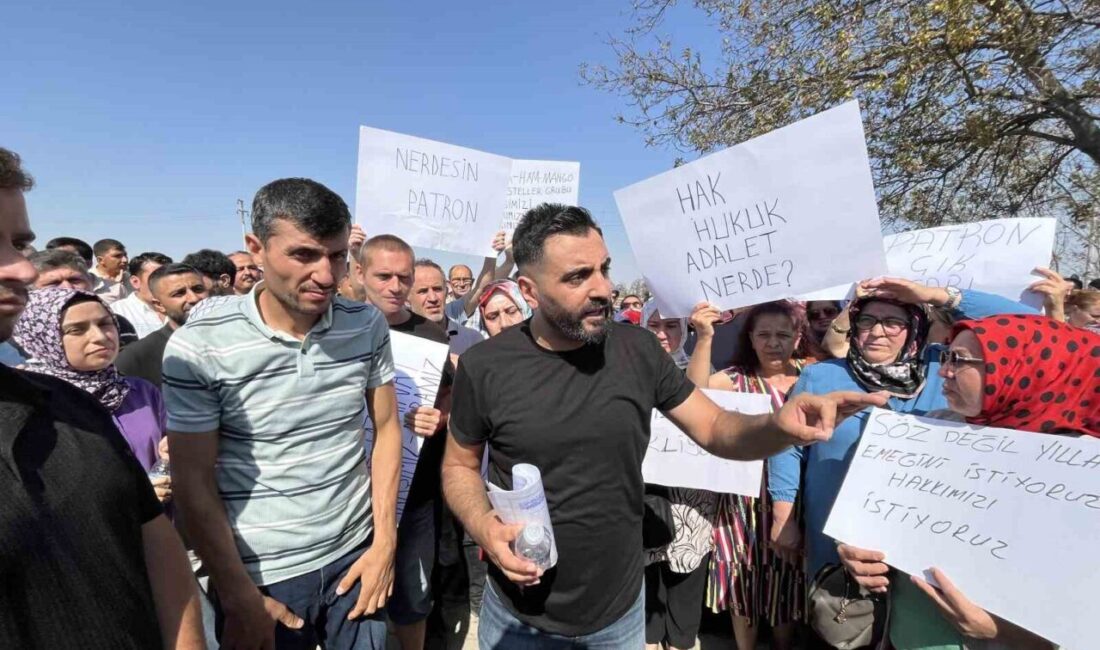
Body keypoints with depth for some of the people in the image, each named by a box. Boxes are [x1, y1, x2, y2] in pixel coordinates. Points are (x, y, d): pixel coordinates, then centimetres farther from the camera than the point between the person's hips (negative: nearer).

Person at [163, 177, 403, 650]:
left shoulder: (368, 327, -7)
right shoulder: (200, 346, -15)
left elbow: (386, 429, 1)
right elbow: (193, 484, -10)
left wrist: (384, 543, -2)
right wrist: (239, 598, -9)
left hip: (356, 555, 3)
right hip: (261, 574, -2)